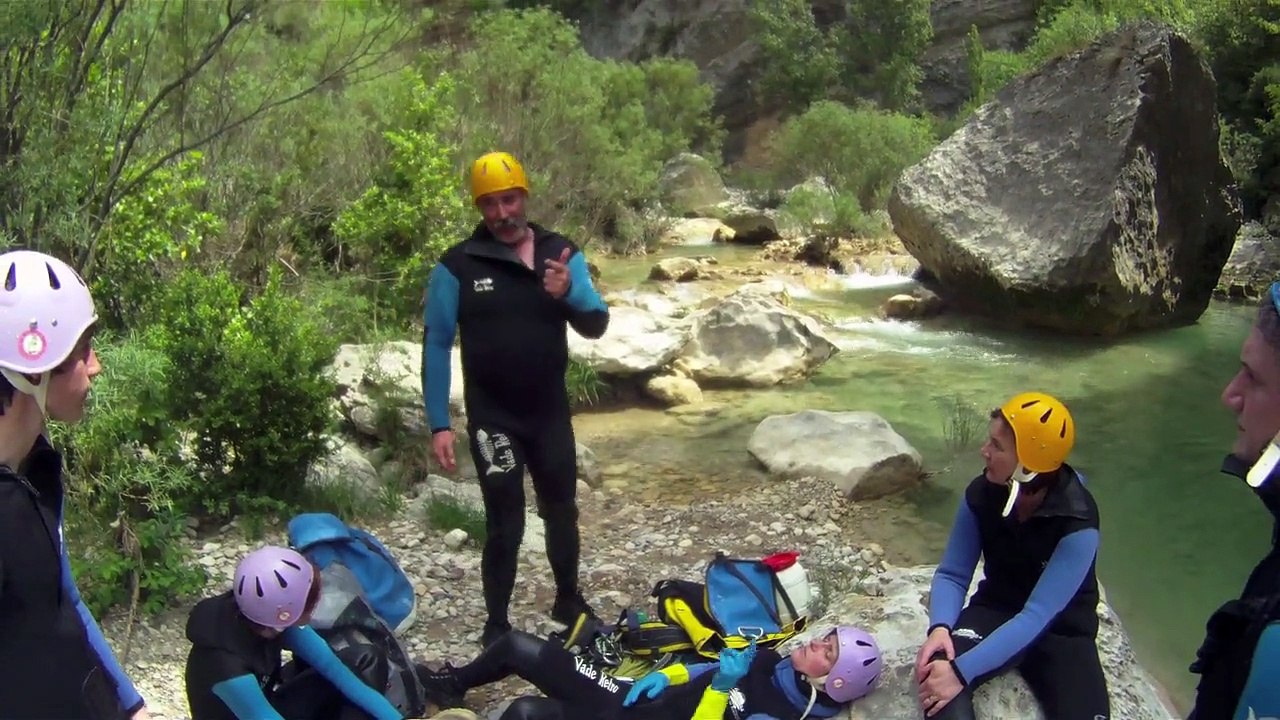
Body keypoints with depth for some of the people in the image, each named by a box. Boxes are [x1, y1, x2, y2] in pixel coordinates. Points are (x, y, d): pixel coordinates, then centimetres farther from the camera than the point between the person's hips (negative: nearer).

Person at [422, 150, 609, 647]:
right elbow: (436, 345, -7)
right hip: (492, 417, -3)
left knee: (561, 510, 17)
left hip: (551, 411, 3)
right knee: (505, 524, -1)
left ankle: (569, 600, 38)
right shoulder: (457, 266, -9)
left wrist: (569, 294, -27)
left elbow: (596, 325, -5)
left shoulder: (561, 253, 0)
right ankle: (497, 626, 15)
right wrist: (439, 424, -13)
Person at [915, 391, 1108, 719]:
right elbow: (952, 574, -5)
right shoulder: (982, 494, -13)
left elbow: (1037, 617, -30)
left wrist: (962, 671, -37)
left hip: (1061, 630, -2)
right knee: (934, 670, -29)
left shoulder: (1076, 524, -25)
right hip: (997, 609, 3)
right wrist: (940, 628, -27)